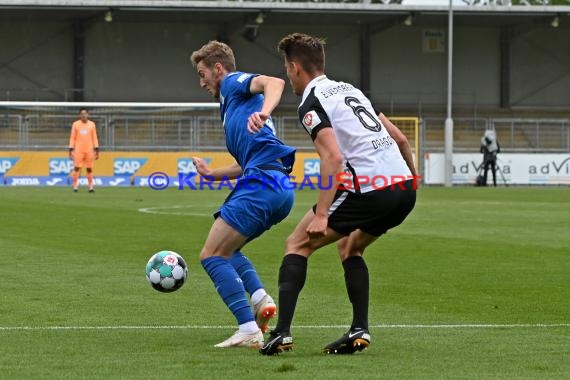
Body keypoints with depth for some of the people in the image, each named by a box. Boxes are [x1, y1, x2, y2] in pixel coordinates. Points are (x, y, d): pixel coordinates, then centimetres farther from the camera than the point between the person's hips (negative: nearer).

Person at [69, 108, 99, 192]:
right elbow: (72, 138, 5)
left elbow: (94, 138, 10)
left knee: (89, 169, 3)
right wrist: (71, 150, -1)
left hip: (89, 150, 1)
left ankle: (90, 186, 8)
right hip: (78, 150, -1)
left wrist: (96, 150, 4)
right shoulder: (76, 124, 4)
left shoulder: (92, 124, 8)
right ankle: (75, 186, -5)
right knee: (76, 168, -8)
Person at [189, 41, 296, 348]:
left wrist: (263, 113, -38)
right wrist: (212, 174, 40)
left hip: (262, 184, -10)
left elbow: (274, 82, -19)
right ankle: (261, 298, 0)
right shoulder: (231, 103, 31)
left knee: (211, 255, -7)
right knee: (225, 250, 24)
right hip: (280, 188, 10)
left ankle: (249, 330, -17)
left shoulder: (233, 83, 4)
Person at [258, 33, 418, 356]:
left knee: (297, 245, 6)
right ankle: (360, 331, 16)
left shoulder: (312, 103, -2)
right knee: (350, 246, 29)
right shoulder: (349, 89, 23)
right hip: (405, 187, 8)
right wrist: (412, 178, 33)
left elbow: (333, 157, -17)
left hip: (370, 189, -8)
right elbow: (400, 138, 23)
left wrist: (321, 215, -19)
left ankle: (282, 333, -5)